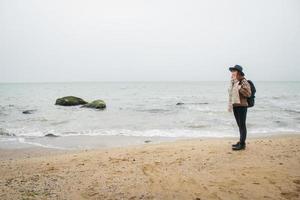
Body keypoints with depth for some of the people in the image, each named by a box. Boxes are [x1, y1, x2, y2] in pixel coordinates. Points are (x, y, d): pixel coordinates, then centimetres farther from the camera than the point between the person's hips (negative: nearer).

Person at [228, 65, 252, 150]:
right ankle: (241, 142, 24)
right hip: (235, 106, 8)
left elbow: (248, 94, -18)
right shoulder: (233, 82, 13)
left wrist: (240, 88, -25)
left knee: (242, 125, -3)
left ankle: (242, 144, 2)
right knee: (239, 125, 15)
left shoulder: (244, 82, -11)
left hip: (242, 106, -8)